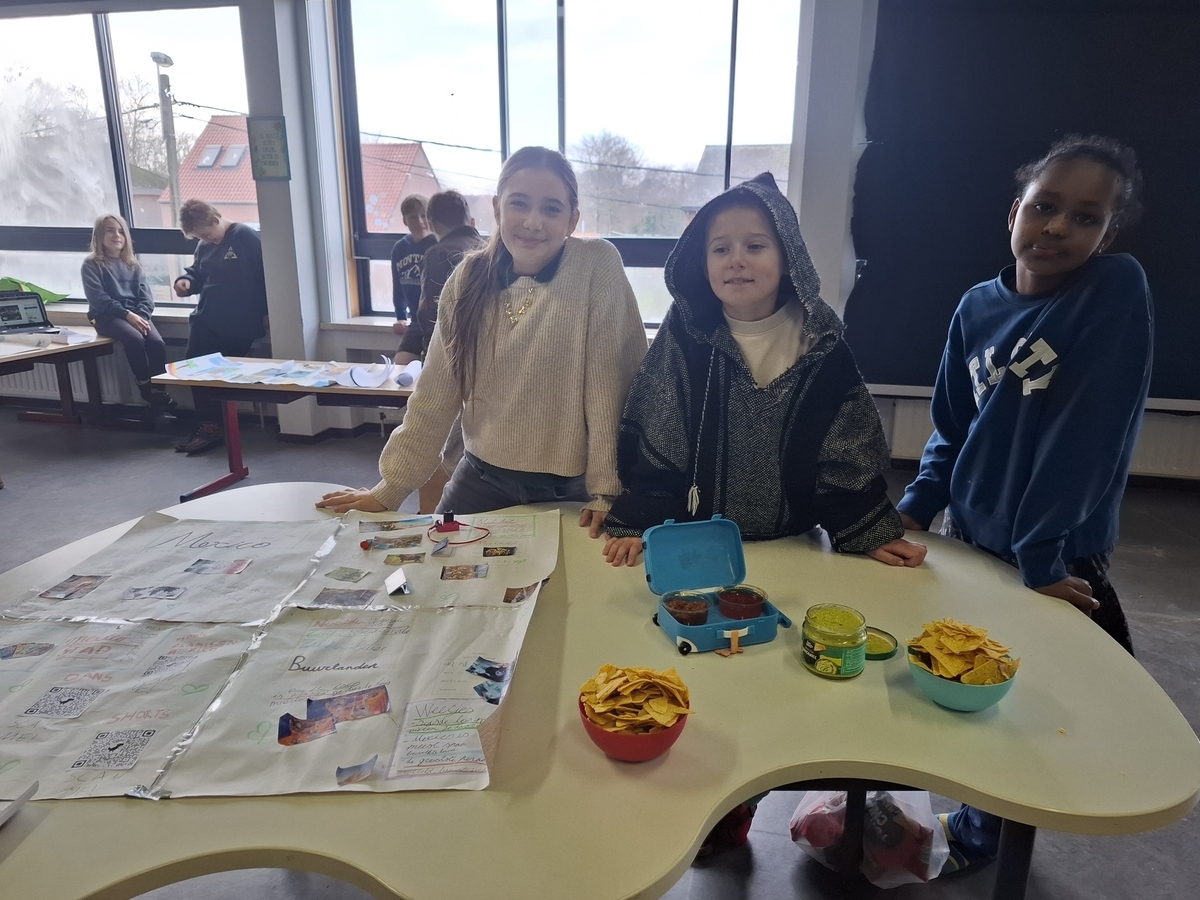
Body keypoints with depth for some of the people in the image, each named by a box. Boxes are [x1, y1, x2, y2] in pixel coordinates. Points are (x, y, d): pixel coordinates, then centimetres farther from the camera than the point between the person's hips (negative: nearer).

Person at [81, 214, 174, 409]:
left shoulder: (133, 265, 17)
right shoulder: (91, 265, 2)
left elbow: (145, 296, 9)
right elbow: (99, 299, -9)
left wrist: (141, 316, -12)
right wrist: (127, 315, -20)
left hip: (136, 314, 4)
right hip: (108, 316, -4)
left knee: (157, 342, -26)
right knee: (135, 339, -34)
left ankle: (160, 390, -23)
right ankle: (146, 389, -24)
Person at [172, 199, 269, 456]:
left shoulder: (245, 236, -12)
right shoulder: (204, 246, 11)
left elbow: (265, 273, -14)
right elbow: (197, 274, 25)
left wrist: (266, 314, -15)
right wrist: (185, 280, 1)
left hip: (239, 325, -7)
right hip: (206, 321, 8)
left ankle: (211, 426, 10)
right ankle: (208, 425, 11)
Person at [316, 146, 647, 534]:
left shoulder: (598, 266, -14)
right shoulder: (469, 280, -2)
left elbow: (610, 384, -15)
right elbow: (435, 394, 2)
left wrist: (607, 492, -16)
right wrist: (390, 489, 4)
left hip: (572, 489, -3)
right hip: (483, 479, 4)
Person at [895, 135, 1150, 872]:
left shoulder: (1117, 290, -16)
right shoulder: (978, 307, -2)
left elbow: (1090, 431, -21)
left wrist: (1040, 555, -22)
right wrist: (914, 511, -3)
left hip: (1056, 561, -4)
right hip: (968, 542, 4)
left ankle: (981, 832, 40)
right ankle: (977, 817, 46)